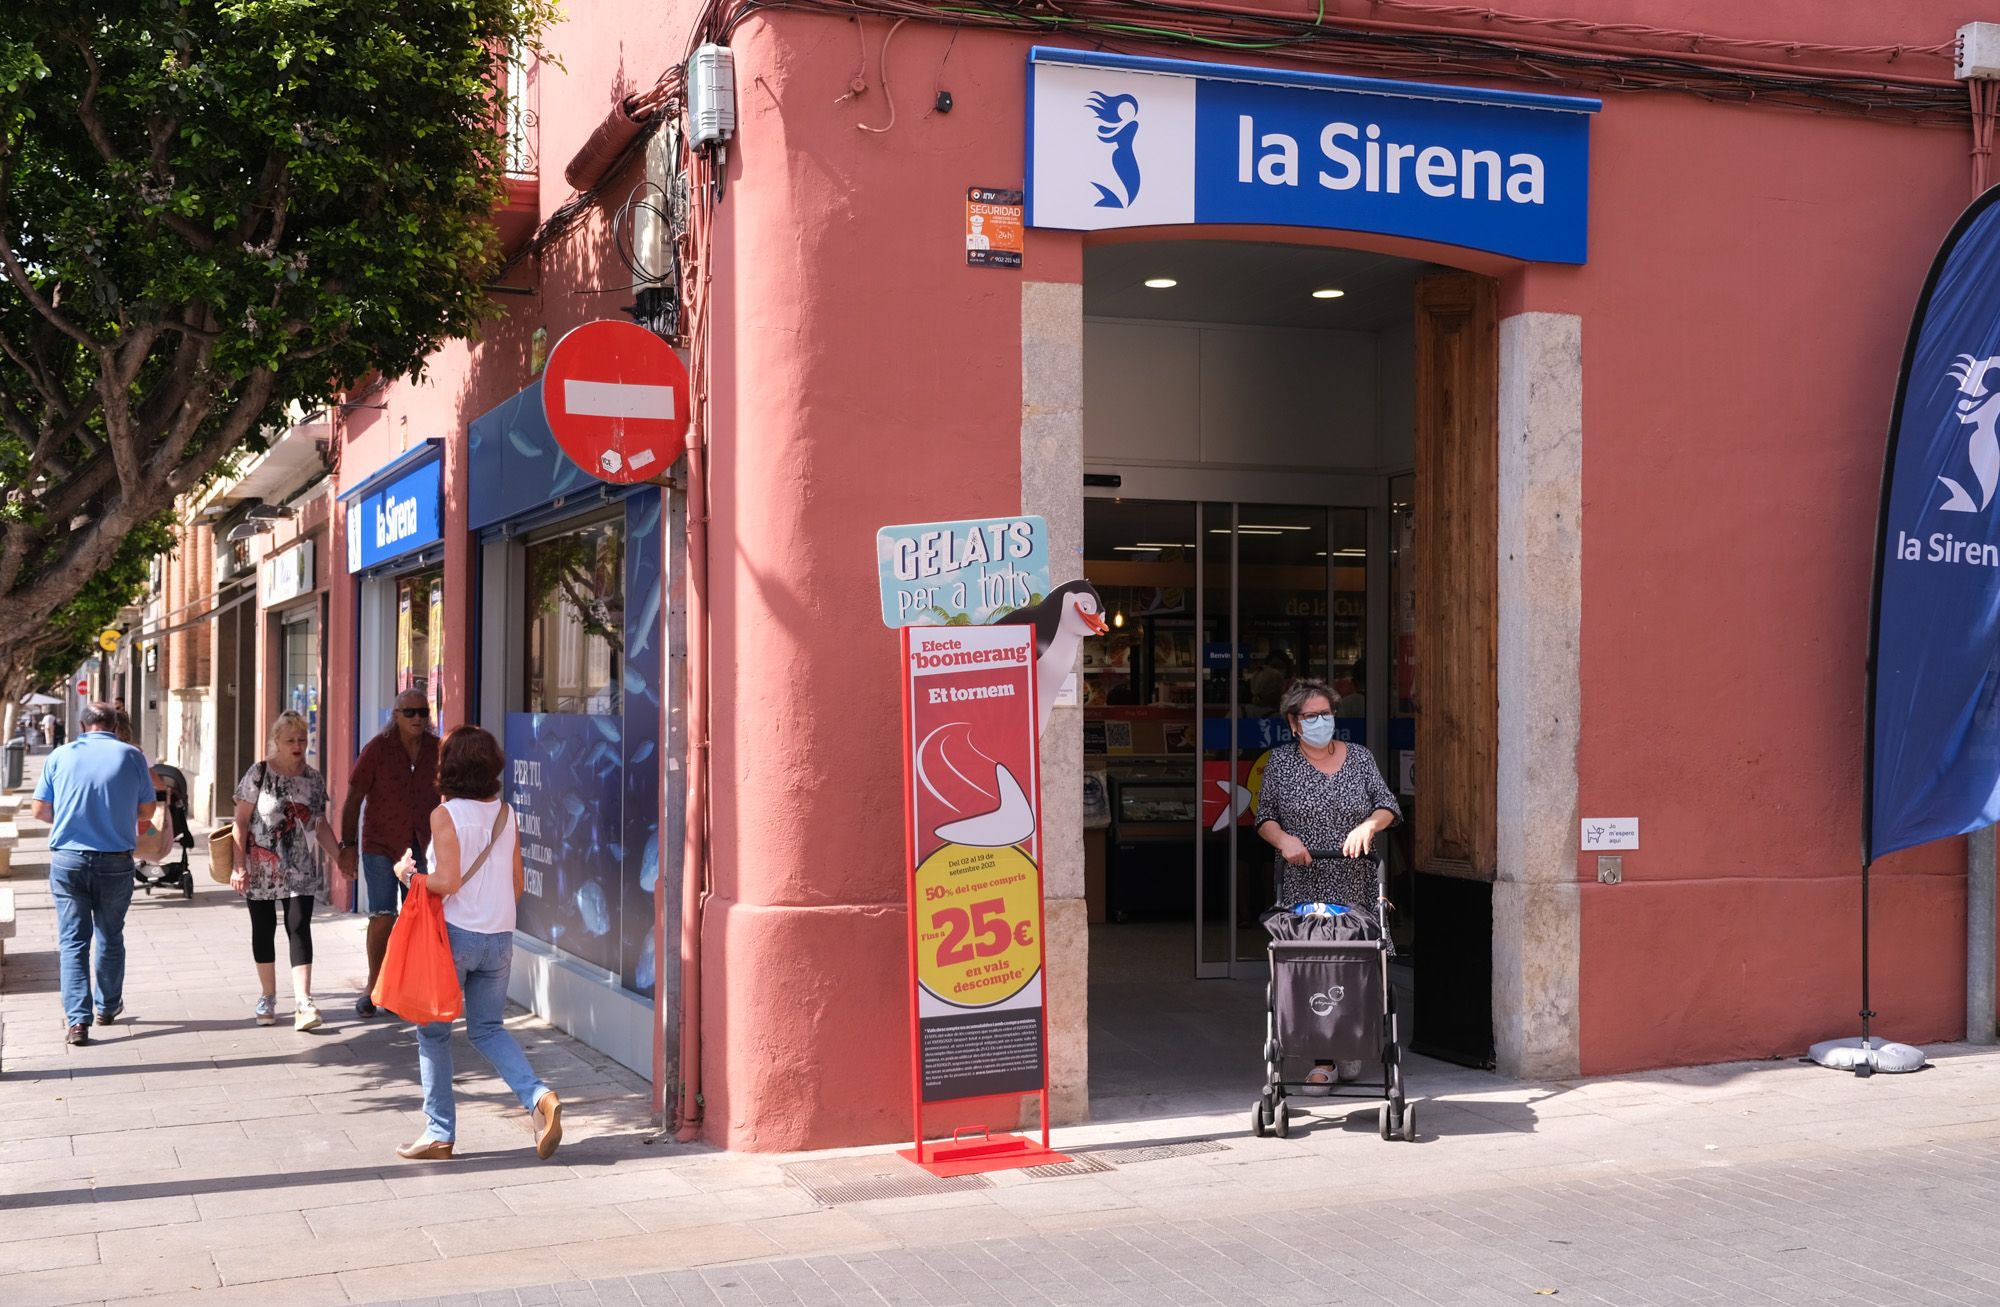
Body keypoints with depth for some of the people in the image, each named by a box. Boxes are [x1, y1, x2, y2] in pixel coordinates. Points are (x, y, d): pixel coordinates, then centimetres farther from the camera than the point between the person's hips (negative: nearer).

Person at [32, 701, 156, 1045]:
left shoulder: (61, 756, 1)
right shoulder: (131, 756, -1)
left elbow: (40, 810, 5)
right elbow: (147, 812, 5)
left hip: (67, 859, 0)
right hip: (115, 861, 0)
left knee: (73, 940, 4)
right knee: (110, 937, 17)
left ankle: (77, 1019, -4)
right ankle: (108, 1007, 31)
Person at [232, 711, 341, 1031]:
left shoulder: (313, 779, 7)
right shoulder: (259, 773, -4)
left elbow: (321, 825, 14)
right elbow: (241, 821, -5)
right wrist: (239, 866, -11)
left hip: (300, 871, 2)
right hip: (261, 870, -2)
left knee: (300, 929, -8)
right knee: (263, 930, 8)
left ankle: (303, 1003, -14)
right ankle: (268, 997, 23)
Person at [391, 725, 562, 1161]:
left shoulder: (445, 816, -11)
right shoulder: (506, 814, 6)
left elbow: (447, 881, -17)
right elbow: (516, 885, 9)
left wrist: (408, 874, 0)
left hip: (456, 934, -5)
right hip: (500, 938, 5)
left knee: (433, 1031, 10)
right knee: (487, 1028, 16)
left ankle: (440, 1133, 14)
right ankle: (538, 1097, -6)